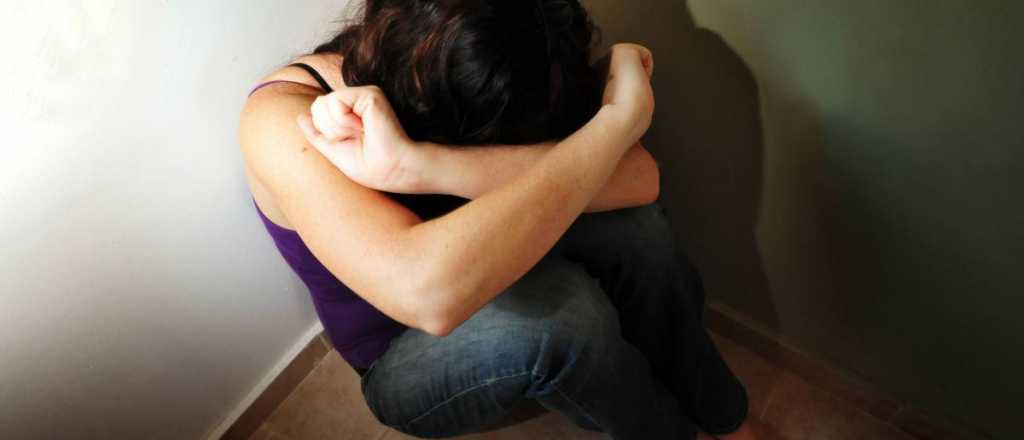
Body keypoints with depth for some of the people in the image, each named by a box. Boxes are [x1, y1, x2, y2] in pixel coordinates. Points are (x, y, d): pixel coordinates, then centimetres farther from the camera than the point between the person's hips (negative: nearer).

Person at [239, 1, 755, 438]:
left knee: (630, 222, -27)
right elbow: (428, 291, -48)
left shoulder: (466, 76, -17)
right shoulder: (282, 120, -30)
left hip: (489, 293, 4)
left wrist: (418, 163, -43)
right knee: (555, 301, -36)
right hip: (409, 371, -3)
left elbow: (638, 179, -32)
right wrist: (621, 118, -42)